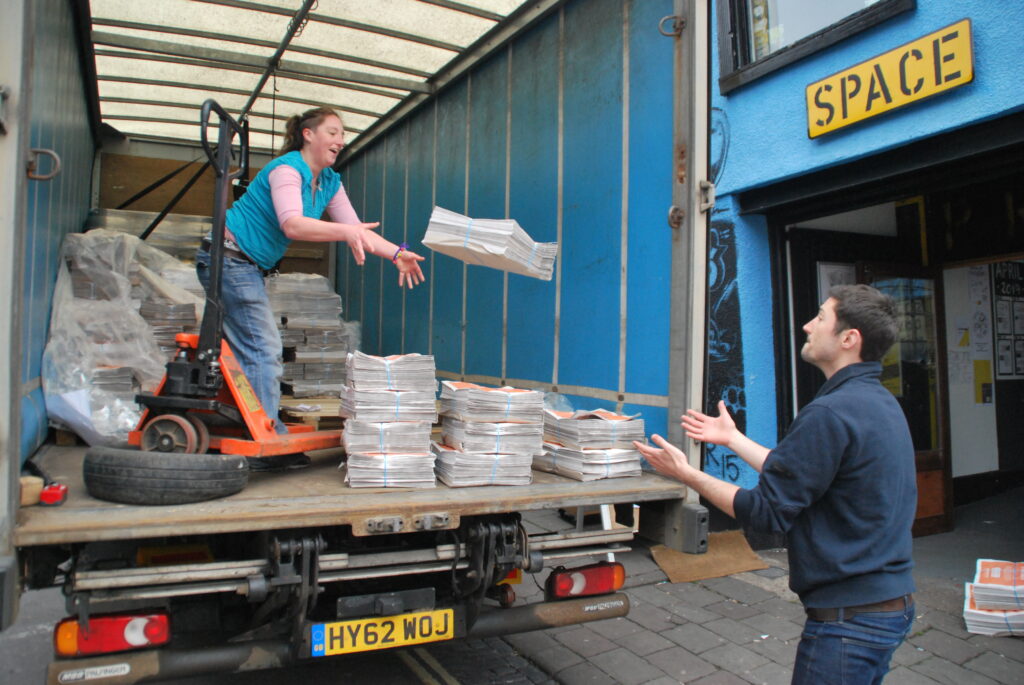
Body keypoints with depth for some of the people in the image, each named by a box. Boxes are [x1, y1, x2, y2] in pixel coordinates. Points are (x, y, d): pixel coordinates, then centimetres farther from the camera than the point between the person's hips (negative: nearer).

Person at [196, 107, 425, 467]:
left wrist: (396, 254, -10)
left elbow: (357, 230, 4)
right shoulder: (286, 168, -17)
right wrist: (345, 231, -46)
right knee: (262, 349, -12)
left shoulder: (330, 182, 8)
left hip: (248, 267, 9)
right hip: (228, 258, -9)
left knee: (250, 351, 10)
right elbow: (292, 224, -34)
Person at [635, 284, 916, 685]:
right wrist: (732, 438, 19)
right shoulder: (881, 402, 8)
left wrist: (686, 474, -11)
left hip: (849, 617, -10)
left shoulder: (830, 413, -24)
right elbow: (799, 475, 12)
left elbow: (766, 513, -20)